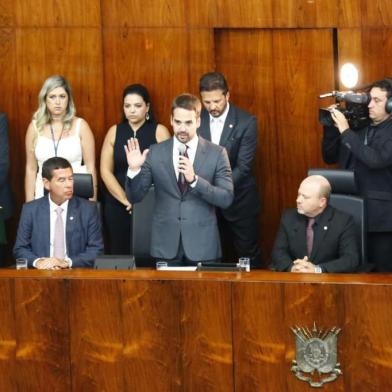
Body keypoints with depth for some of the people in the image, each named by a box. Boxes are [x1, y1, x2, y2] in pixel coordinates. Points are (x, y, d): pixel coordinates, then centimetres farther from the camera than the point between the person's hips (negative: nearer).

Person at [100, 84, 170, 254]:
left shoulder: (159, 131, 1)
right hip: (118, 206, 2)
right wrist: (126, 200, -7)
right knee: (120, 255, 3)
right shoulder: (114, 132, 7)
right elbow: (105, 171, 2)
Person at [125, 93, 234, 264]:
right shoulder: (155, 152, 3)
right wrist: (134, 169, -16)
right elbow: (135, 197, 3)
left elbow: (226, 199, -9)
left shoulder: (217, 154, -1)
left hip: (202, 245, -1)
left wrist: (194, 180, -22)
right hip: (165, 244, 1)